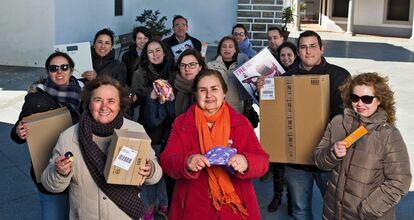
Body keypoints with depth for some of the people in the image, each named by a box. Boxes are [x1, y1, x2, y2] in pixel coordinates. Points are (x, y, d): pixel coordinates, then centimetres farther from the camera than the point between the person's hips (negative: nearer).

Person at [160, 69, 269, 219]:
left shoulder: (241, 123, 2)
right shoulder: (181, 123, 2)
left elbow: (262, 160, -5)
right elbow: (167, 161, -8)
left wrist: (246, 163, -29)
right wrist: (187, 162, -30)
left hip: (235, 207, 1)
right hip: (193, 208, 0)